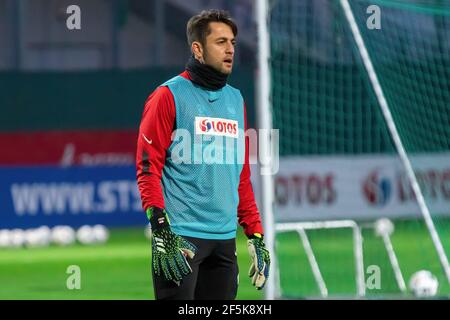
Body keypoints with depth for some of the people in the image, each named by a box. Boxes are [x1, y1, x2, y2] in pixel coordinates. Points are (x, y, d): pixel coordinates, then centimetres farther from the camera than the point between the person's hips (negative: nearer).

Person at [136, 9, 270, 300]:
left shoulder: (235, 99, 17)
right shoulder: (169, 96, -3)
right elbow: (148, 167, -8)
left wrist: (256, 235, 16)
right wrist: (162, 233, -16)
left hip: (225, 240, 7)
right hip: (179, 239, -6)